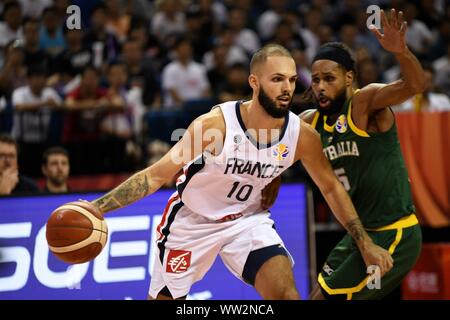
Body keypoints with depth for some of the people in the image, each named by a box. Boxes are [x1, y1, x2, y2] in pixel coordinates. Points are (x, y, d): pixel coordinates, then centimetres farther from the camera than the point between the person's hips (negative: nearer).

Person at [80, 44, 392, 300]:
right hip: (192, 221, -2)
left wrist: (365, 243, 0)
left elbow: (331, 187, 1)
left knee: (285, 289, -20)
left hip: (247, 218, 2)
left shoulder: (302, 135, -17)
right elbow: (156, 175, -24)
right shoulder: (214, 124, -28)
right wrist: (97, 206, -33)